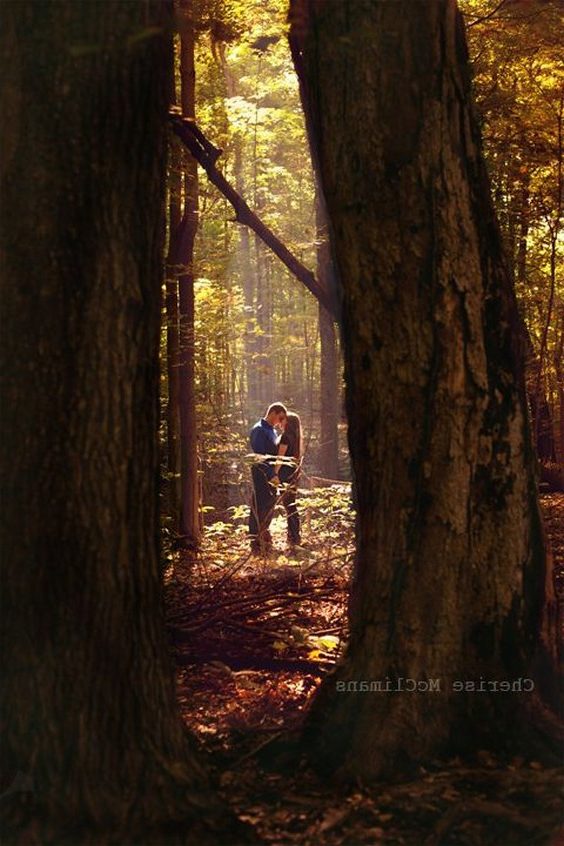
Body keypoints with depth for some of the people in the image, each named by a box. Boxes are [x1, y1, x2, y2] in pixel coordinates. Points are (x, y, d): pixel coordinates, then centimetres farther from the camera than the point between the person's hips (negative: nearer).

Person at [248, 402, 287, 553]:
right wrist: (272, 474, -23)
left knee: (269, 506, 14)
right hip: (261, 474, -9)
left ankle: (264, 537, 25)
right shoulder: (259, 430, -14)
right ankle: (256, 542, -3)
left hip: (271, 475, 9)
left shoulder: (273, 431, 16)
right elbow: (259, 456, -20)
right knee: (259, 507, -6)